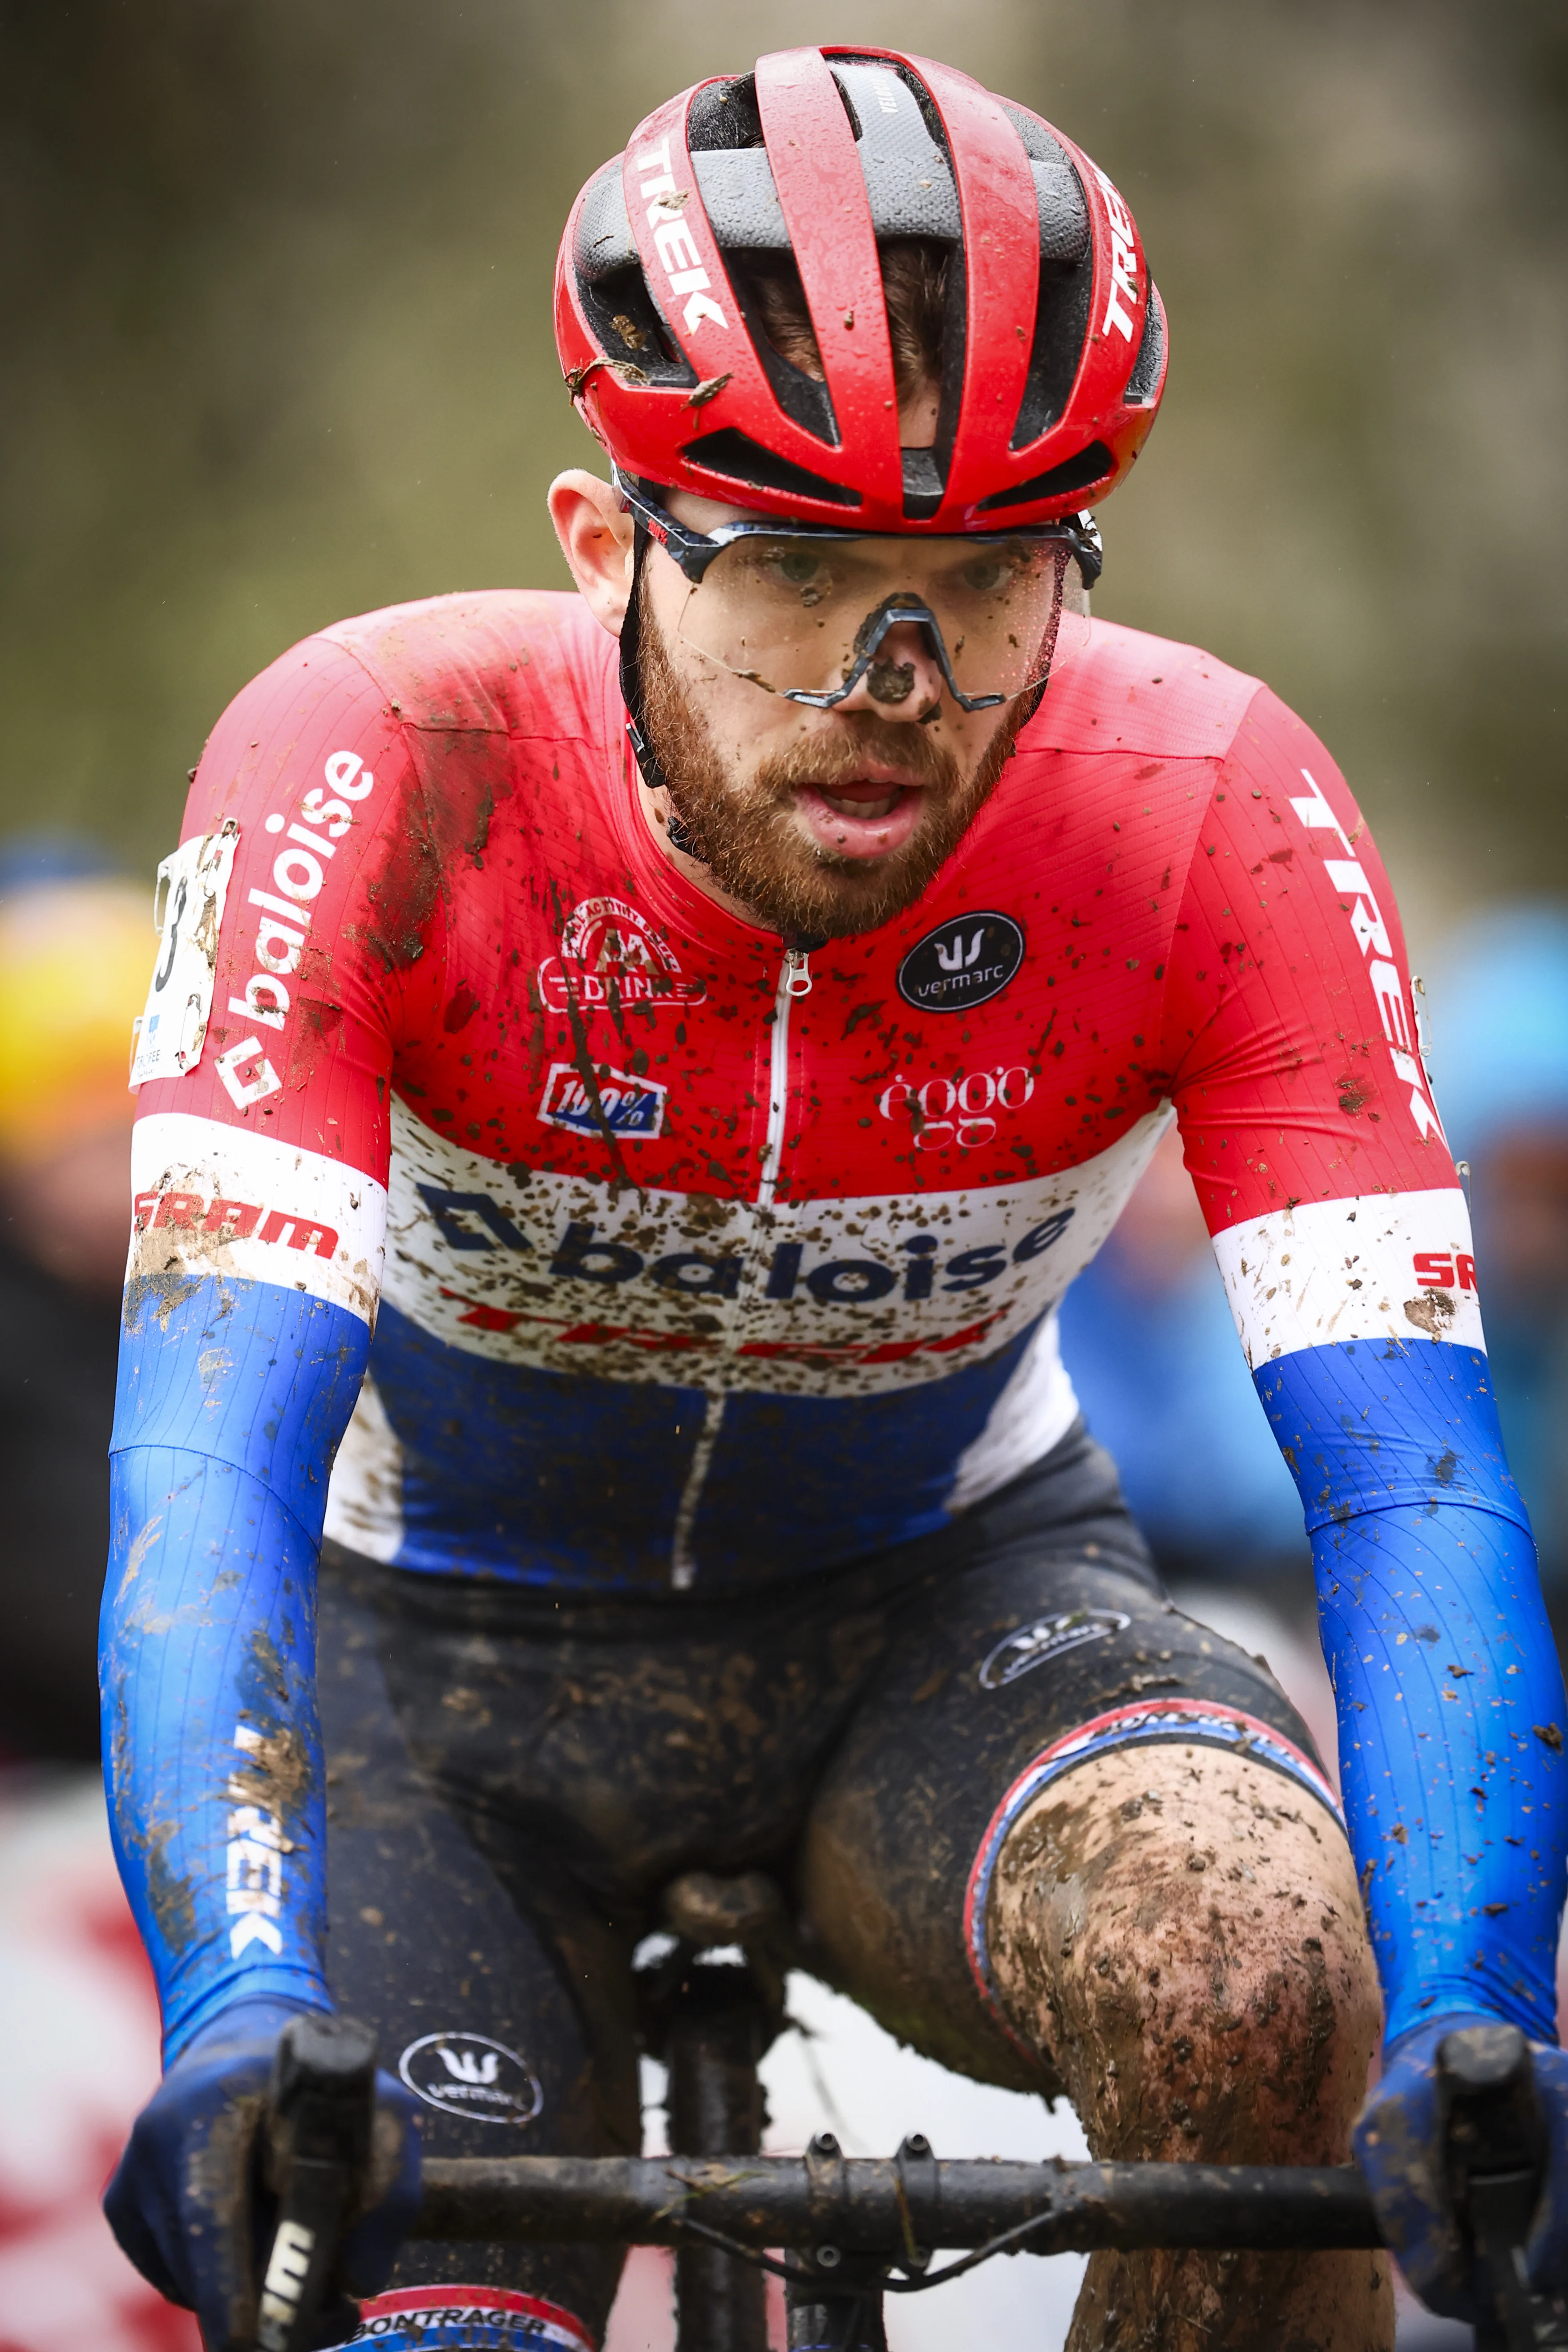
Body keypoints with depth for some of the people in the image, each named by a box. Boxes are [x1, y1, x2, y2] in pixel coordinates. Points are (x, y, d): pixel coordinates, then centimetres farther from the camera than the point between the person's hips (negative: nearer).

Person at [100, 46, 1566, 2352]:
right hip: (450, 1637, 0)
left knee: (1263, 1973, -30)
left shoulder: (1217, 818, -26)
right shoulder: (374, 775, -30)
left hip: (941, 1597, 1)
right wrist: (241, 2013, -56)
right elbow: (213, 1447, -39)